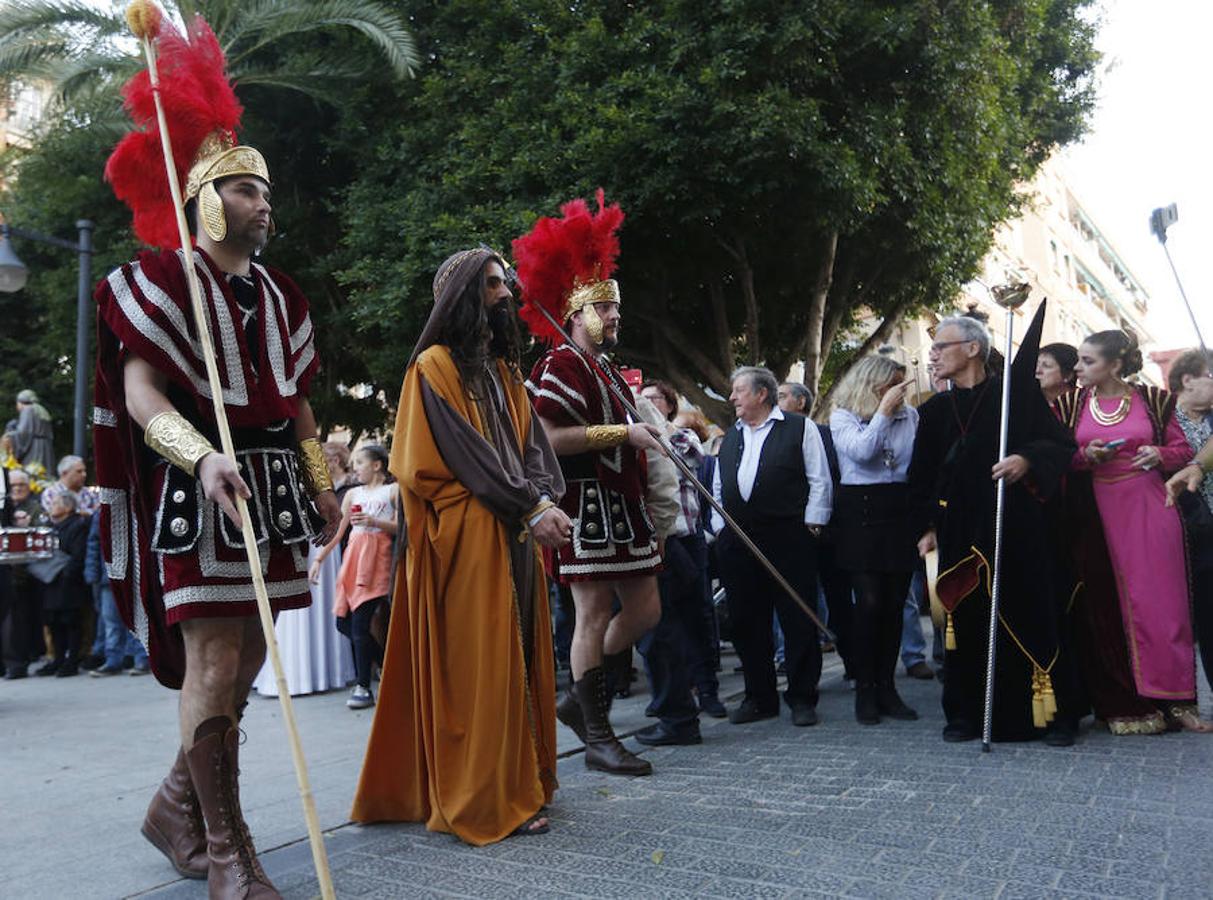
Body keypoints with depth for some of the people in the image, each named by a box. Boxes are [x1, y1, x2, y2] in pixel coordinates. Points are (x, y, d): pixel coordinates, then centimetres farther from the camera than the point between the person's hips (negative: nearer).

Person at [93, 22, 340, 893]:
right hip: (199, 492, -7)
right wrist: (204, 459, -30)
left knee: (242, 663, 11)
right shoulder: (161, 279, -3)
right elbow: (141, 394, -14)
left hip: (272, 492, 7)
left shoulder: (276, 293, 17)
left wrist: (321, 483, 16)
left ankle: (179, 805, 30)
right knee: (214, 661, -5)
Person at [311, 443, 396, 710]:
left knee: (360, 621, -12)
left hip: (377, 557, -6)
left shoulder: (393, 490, 4)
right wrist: (318, 559, 8)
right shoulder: (353, 494, 18)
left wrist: (374, 522, -16)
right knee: (344, 622, 3)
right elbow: (337, 531, 15)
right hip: (353, 557, 6)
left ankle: (363, 688, -4)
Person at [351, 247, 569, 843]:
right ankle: (487, 801, 4)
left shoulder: (503, 369, 20)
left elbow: (529, 443, 10)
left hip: (515, 531, 8)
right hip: (465, 534, -8)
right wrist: (530, 510, -15)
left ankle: (519, 779, 21)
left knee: (517, 654, 10)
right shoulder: (433, 366, -5)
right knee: (477, 660, -4)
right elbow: (463, 453, -13)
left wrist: (545, 500, -8)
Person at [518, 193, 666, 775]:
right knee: (595, 614, -4)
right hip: (586, 507, -9)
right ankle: (598, 738, 7)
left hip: (623, 507, 10)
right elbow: (550, 439, -21)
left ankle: (580, 697, 26)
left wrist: (644, 442, 17)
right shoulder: (560, 364, -9)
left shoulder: (607, 369, 20)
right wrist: (623, 432, -20)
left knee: (645, 609, 11)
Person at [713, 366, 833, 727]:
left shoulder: (799, 428, 4)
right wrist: (720, 527, 12)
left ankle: (802, 698, 10)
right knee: (747, 621, 7)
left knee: (798, 620, -1)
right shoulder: (730, 438, 19)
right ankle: (759, 697, 19)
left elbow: (819, 480, 0)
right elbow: (718, 488, 21)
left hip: (789, 539, -5)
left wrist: (812, 523, -6)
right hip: (738, 543, 5)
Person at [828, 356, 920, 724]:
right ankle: (865, 690, 4)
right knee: (869, 601, -7)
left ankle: (886, 687, 16)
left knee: (895, 603, 5)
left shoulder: (910, 415, 9)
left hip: (901, 512, 4)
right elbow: (862, 450, -17)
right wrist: (884, 409, -12)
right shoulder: (843, 417, 1)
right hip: (861, 515, -4)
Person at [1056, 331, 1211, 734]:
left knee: (1161, 601, 0)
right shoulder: (1071, 404, 6)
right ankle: (1125, 704, 9)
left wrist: (1160, 454, -10)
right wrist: (1085, 455, -12)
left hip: (1148, 508, 0)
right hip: (1097, 515, 1)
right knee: (1108, 607, 1)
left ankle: (1173, 699, 11)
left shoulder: (1152, 399, 4)